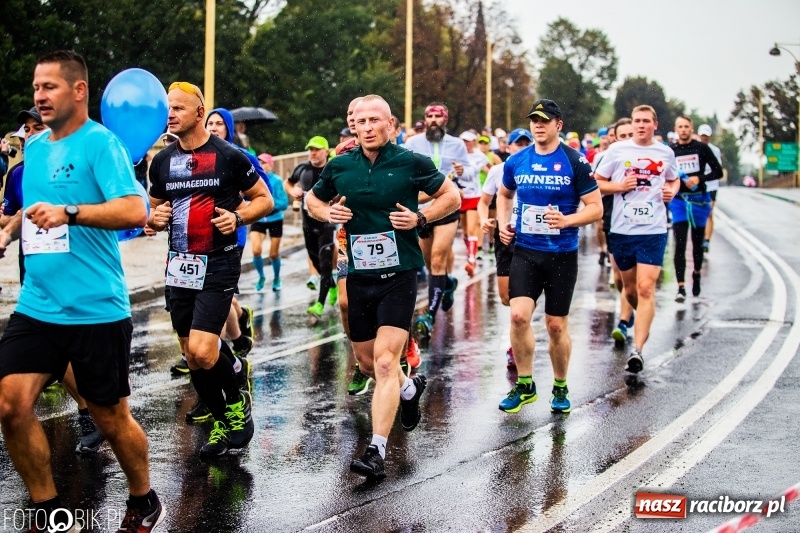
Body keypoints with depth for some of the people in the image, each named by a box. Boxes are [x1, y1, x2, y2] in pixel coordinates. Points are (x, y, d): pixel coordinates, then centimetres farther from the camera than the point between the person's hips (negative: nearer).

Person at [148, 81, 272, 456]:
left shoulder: (229, 156, -7)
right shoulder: (162, 161, 8)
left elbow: (265, 199, 1)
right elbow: (154, 211, 19)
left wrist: (239, 217, -17)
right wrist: (155, 218, -4)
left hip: (219, 263, -6)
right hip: (180, 265, 6)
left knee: (202, 350, -18)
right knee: (191, 356, 8)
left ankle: (237, 404, 10)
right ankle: (222, 423, 26)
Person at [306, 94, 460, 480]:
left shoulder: (411, 163, -6)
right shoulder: (339, 167, 3)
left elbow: (451, 196, 5)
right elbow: (313, 200, 20)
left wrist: (420, 217, -11)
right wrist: (328, 213, -3)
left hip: (398, 277, -5)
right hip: (359, 276, 5)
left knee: (385, 360, -16)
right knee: (367, 363, 16)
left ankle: (377, 451, -17)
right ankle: (409, 388, 49)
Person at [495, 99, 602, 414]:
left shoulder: (575, 162, -7)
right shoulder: (516, 162, 4)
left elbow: (596, 208, -6)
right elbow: (504, 194, 24)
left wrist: (567, 220, -22)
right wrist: (503, 223, 7)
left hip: (562, 254, -2)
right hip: (524, 251, 2)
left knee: (556, 325, 5)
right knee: (519, 315, -13)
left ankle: (560, 388, 25)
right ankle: (524, 385, 4)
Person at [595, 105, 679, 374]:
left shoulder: (665, 153, 7)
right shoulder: (617, 150, 1)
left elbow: (674, 180, 24)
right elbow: (596, 182, 4)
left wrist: (672, 191, 2)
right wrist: (619, 186, -13)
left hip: (653, 230, -1)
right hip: (622, 230, 1)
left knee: (646, 288, -12)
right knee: (630, 288, 13)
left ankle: (637, 350, -16)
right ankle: (643, 320, 44)